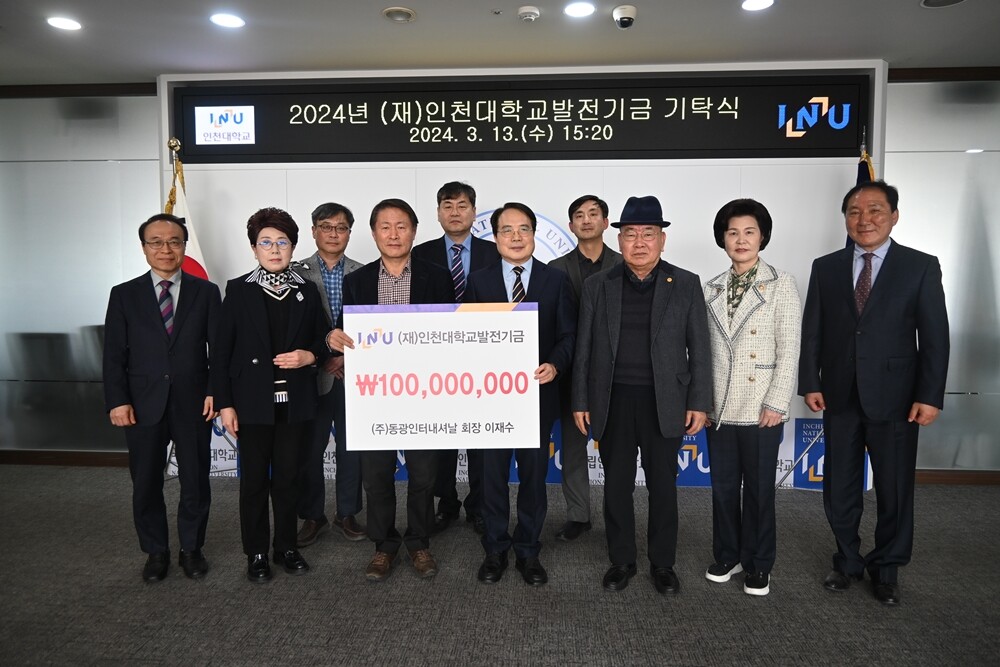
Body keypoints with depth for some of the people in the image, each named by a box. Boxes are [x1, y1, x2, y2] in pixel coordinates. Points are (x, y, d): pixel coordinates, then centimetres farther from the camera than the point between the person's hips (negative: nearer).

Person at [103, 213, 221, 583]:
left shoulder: (206, 292, 3)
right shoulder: (124, 294, 5)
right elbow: (114, 354, 2)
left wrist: (215, 391, -8)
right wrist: (117, 401, -6)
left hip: (193, 403, 0)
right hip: (143, 405, 1)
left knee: (196, 481, 8)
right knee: (146, 483, 10)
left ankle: (192, 549, 26)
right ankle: (155, 551, 28)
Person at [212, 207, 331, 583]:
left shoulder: (307, 291, 5)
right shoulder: (239, 290, -1)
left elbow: (323, 341, 11)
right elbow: (222, 350, -2)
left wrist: (309, 356, -12)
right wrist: (225, 403, -6)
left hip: (295, 401, 2)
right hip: (253, 402, -2)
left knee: (287, 477, 11)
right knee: (254, 479, 7)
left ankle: (286, 547, 26)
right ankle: (256, 553, 22)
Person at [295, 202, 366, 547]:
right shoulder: (298, 273, 2)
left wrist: (347, 357, -8)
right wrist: (321, 360, -8)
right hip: (313, 375, -1)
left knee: (351, 448, 8)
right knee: (310, 450, 6)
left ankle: (347, 513, 24)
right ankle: (312, 516, 22)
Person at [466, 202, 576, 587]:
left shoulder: (556, 280, 3)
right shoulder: (478, 281, 4)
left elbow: (568, 334, 0)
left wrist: (555, 365, -17)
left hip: (538, 393, 0)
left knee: (534, 475, 10)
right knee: (492, 474, 10)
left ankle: (528, 552, 28)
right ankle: (495, 550, 28)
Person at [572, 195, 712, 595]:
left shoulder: (686, 285, 1)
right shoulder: (597, 286, 4)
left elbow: (699, 350, 1)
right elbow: (584, 349, 4)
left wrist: (699, 403, -3)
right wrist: (580, 401, 2)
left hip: (665, 404, -1)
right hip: (613, 404, 1)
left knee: (663, 487, 10)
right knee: (616, 487, 10)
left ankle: (662, 564, 27)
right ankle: (621, 561, 27)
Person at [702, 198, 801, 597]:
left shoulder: (780, 284, -3)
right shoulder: (712, 289, 8)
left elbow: (789, 349, -8)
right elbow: (705, 349, 8)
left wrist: (776, 403, -13)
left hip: (760, 409, -3)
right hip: (719, 408, 4)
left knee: (759, 488, 8)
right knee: (723, 487, 12)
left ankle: (758, 565, 23)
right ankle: (727, 556, 29)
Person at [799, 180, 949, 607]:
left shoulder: (921, 267, -1)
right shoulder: (825, 268, 6)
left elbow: (935, 337, -4)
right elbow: (812, 332, 5)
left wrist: (930, 396, -10)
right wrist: (810, 384, -1)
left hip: (895, 398, -2)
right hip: (839, 396, 2)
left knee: (895, 491, 9)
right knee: (839, 490, 12)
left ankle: (886, 569, 29)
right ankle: (848, 561, 31)